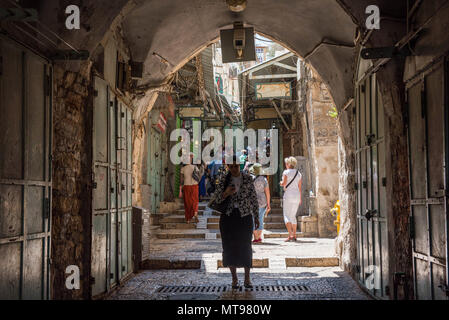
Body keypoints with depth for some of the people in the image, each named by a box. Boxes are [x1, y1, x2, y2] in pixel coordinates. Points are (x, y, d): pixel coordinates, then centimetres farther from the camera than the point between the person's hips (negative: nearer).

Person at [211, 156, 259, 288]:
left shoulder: (248, 178, -1)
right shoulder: (223, 179, -1)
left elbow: (253, 198, 5)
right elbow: (215, 199, -3)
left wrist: (256, 217, 6)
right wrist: (225, 193, -23)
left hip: (245, 216, -1)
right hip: (228, 216, 1)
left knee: (245, 247, -1)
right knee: (230, 247, 3)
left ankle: (247, 279, 8)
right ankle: (234, 278, 15)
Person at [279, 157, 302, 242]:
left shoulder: (286, 172, -6)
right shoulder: (298, 173, 11)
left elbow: (284, 183, -14)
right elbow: (299, 187, 11)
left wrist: (281, 183, 10)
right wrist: (300, 198, 16)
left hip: (288, 194, -6)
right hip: (297, 195, 6)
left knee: (287, 216, -4)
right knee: (293, 216, 16)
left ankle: (290, 235, -17)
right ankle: (294, 235, 15)